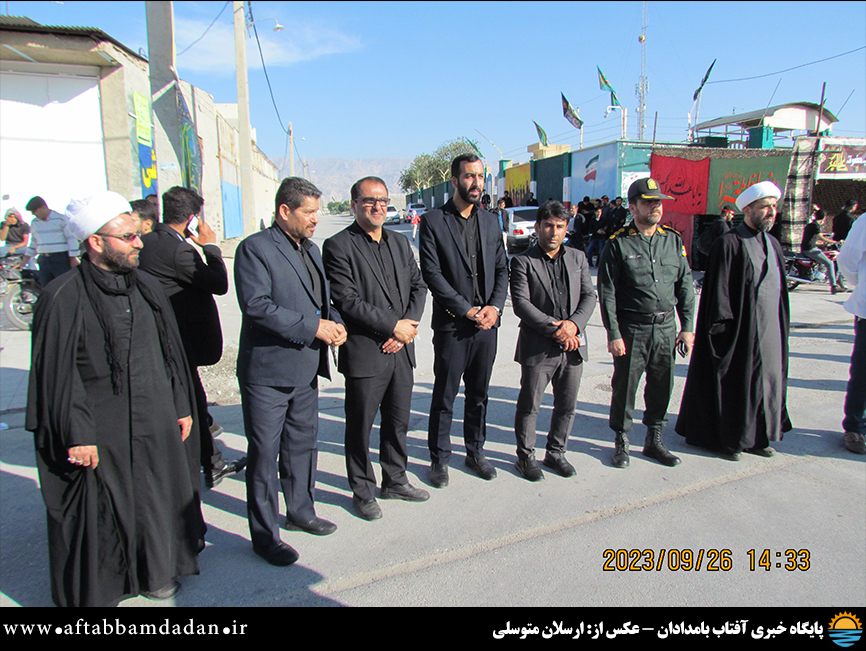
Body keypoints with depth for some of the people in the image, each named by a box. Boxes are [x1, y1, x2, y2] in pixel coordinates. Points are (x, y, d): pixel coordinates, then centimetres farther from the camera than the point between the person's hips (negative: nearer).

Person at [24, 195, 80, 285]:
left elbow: (71, 238, -7)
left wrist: (73, 258, -12)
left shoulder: (61, 218, -4)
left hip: (61, 259, -6)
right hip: (43, 260, 6)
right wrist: (26, 259, 23)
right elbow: (34, 242, 25)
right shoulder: (34, 223, 15)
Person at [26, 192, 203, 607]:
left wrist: (181, 408, 12)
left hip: (155, 426, 6)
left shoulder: (146, 288, 4)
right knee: (98, 518, 9)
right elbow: (57, 374, -12)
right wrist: (77, 436, -13)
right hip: (98, 436, -5)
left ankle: (157, 572, 41)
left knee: (156, 502, 18)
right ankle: (97, 589, 33)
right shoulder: (62, 299, -13)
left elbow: (171, 352, 11)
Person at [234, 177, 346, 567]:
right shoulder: (255, 248, -12)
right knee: (264, 454, 3)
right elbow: (256, 306, -22)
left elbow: (323, 299, 22)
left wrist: (335, 322, 0)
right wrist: (313, 327, -22)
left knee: (302, 444, 20)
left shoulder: (310, 249, 14)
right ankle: (264, 535, 18)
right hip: (267, 373, -8)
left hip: (306, 370, 8)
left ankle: (301, 512, 38)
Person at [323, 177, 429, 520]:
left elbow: (418, 286, 11)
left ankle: (395, 481, 36)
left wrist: (408, 326, -5)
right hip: (364, 354, -6)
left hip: (401, 351, 6)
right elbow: (347, 301, -16)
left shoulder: (400, 242, 12)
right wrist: (394, 326, -15)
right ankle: (362, 491, 26)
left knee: (398, 421, 18)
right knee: (360, 427, 7)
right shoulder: (338, 246, -8)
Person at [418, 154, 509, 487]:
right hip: (451, 325, -4)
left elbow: (502, 269, 11)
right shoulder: (433, 222, -5)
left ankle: (475, 451, 32)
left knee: (479, 394, 16)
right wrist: (467, 310, -14)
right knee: (444, 397, 6)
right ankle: (439, 458, 22)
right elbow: (432, 274, -12)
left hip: (487, 324, 5)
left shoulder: (490, 221, 11)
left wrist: (495, 306, -5)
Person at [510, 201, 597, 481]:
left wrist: (574, 323, -13)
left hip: (573, 346, 5)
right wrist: (553, 328, -19)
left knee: (566, 406, 14)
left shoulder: (578, 258, 10)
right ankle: (525, 456, 24)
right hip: (538, 347, -4)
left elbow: (589, 296, 5)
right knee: (529, 405, 6)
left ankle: (556, 452, 33)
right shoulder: (523, 261, -4)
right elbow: (521, 303, -13)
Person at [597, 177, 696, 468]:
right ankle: (622, 442, 22)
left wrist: (687, 327, 6)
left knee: (662, 387, 12)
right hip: (631, 330, -4)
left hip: (666, 328, 4)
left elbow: (685, 286, 11)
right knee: (625, 387, 4)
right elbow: (607, 293, -7)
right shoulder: (618, 244, -6)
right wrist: (613, 334, -12)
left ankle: (654, 440, 29)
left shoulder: (673, 240, 8)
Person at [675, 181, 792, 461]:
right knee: (733, 384, 3)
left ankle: (755, 436, 28)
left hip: (770, 330, 8)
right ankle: (725, 439, 18)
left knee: (766, 380, 13)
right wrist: (722, 326, -18)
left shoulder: (773, 244, 12)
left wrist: (781, 326, 15)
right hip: (740, 329, -8)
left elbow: (780, 288, 17)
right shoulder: (729, 244, -12)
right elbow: (719, 290, -14)